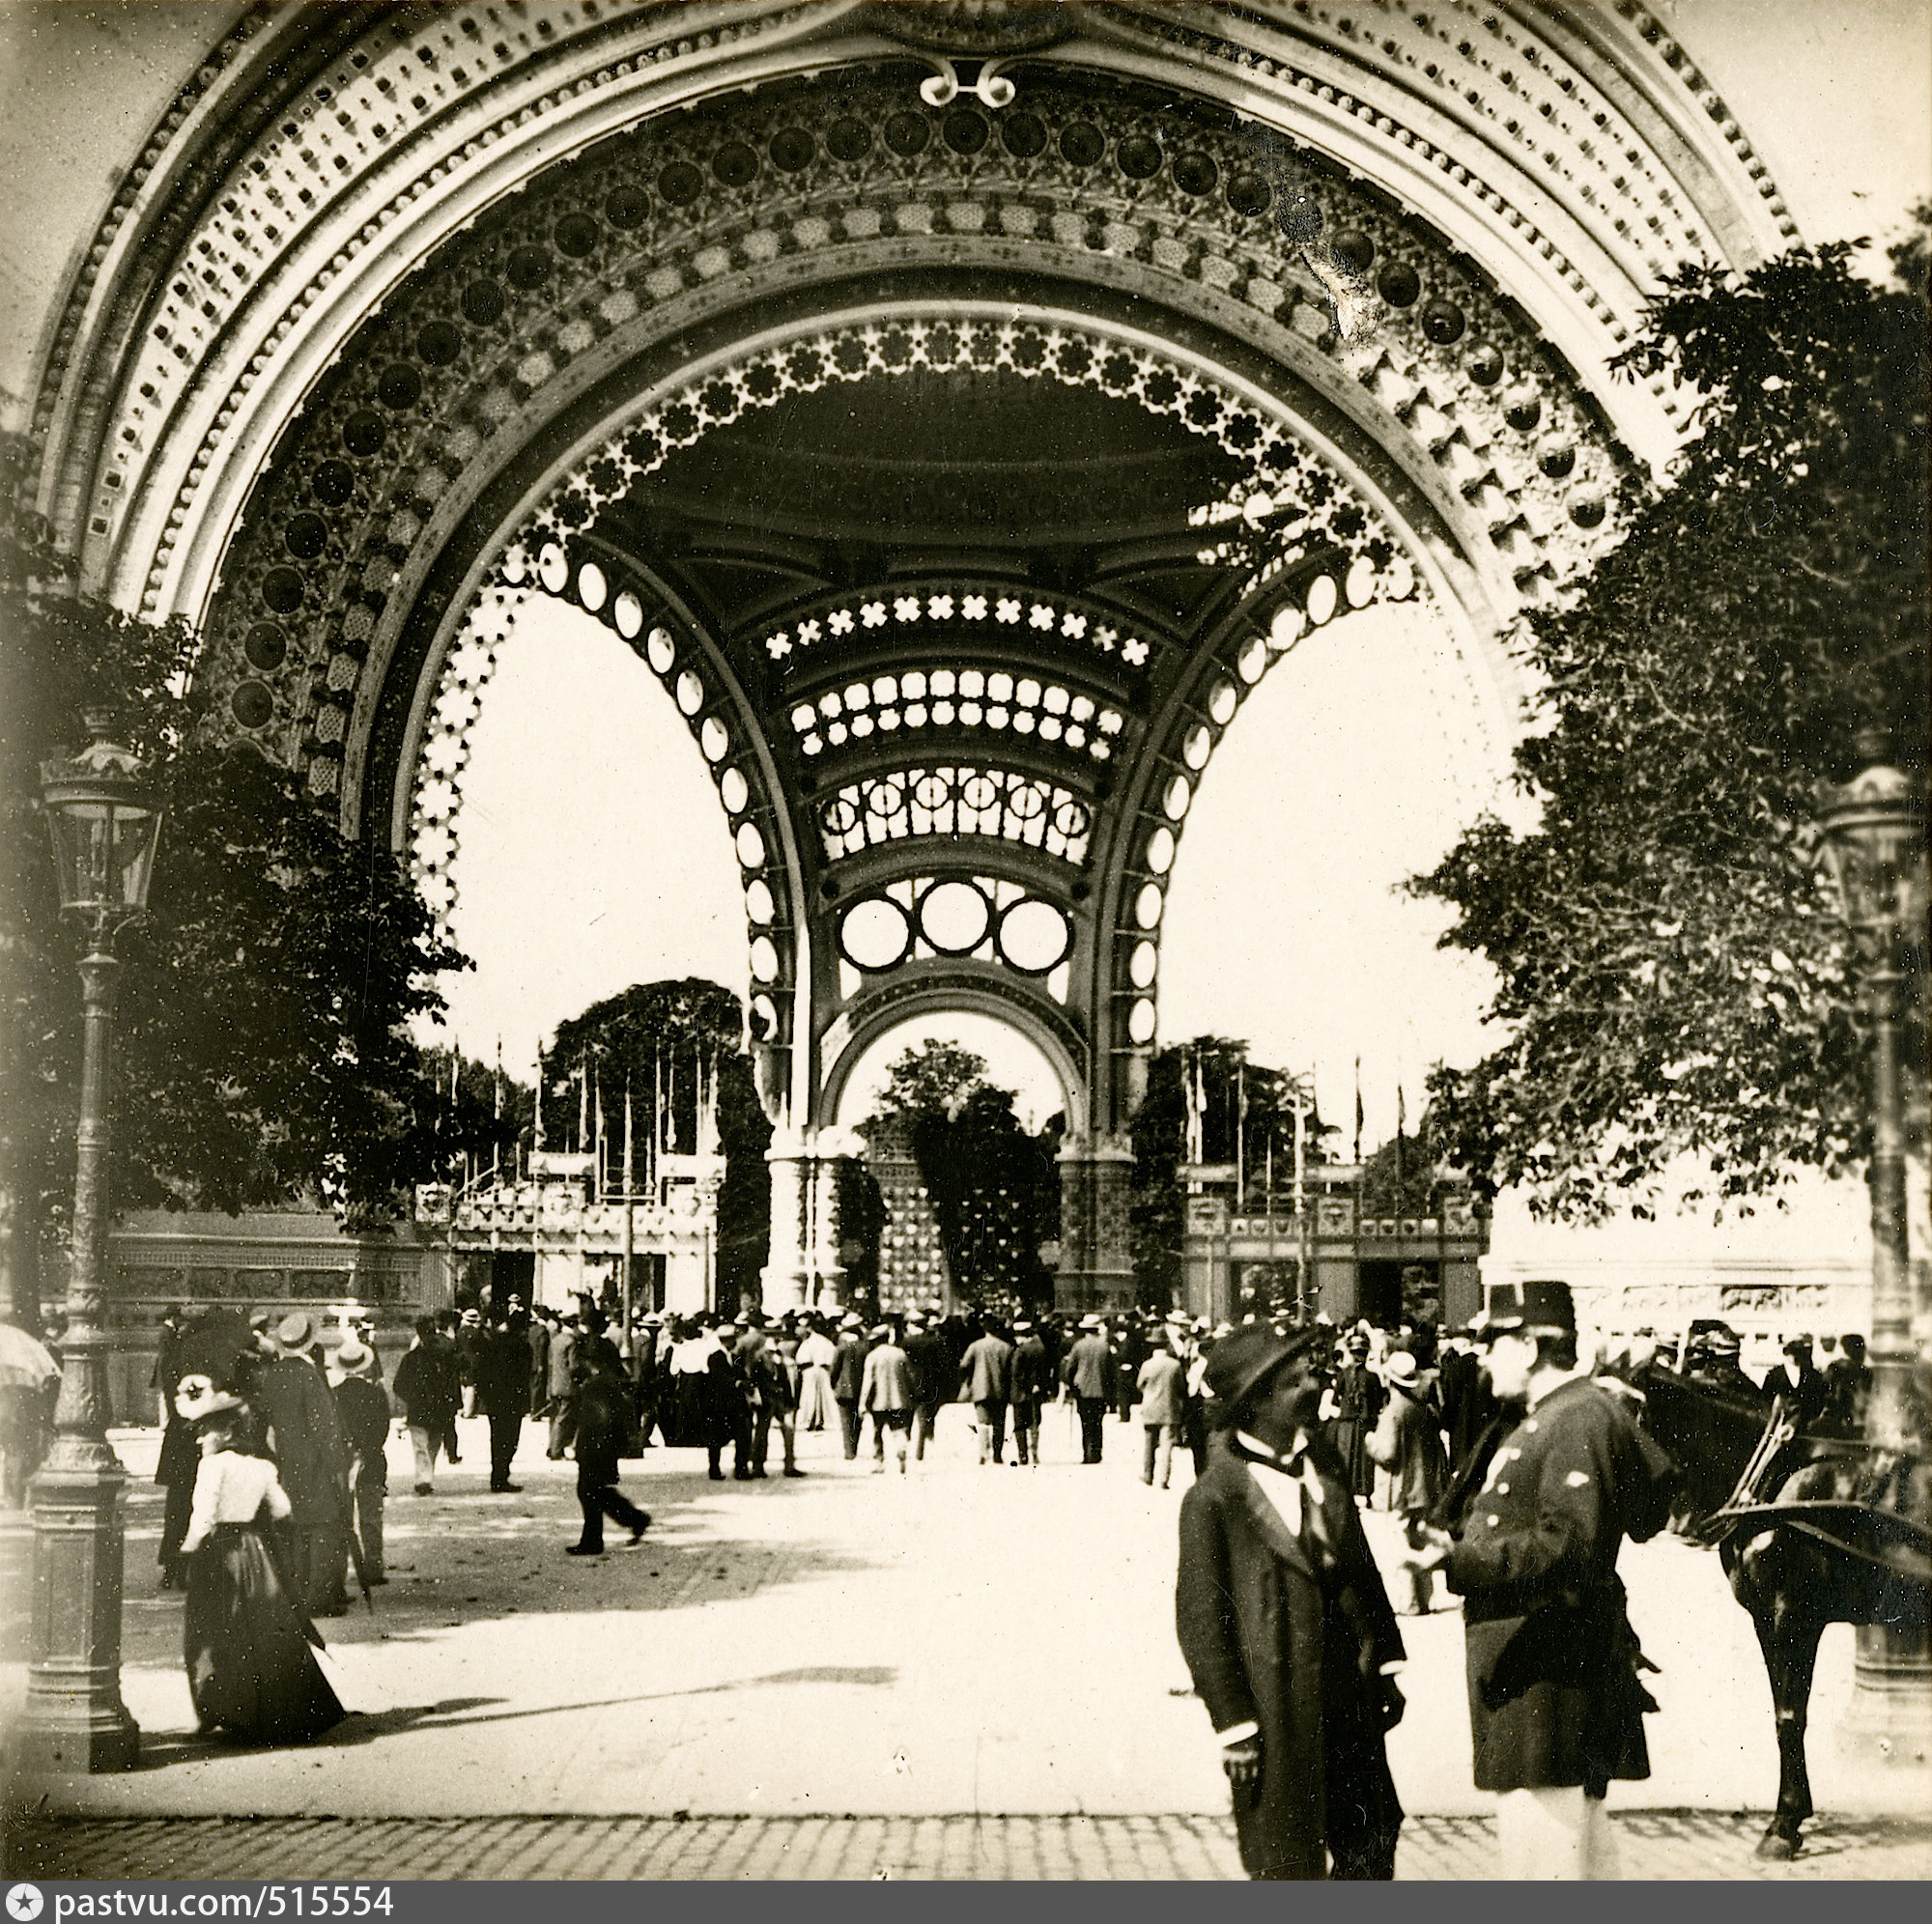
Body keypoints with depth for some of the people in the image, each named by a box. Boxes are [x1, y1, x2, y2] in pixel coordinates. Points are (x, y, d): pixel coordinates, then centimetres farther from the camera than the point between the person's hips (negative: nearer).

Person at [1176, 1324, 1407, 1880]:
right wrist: (1234, 1724, -12)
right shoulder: (1212, 1499, -15)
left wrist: (1387, 1664, 11)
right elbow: (1200, 1622, -13)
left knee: (1371, 1843, 15)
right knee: (1286, 1865, 8)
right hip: (1278, 1715, -6)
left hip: (1349, 1700, 6)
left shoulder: (1323, 1464, 4)